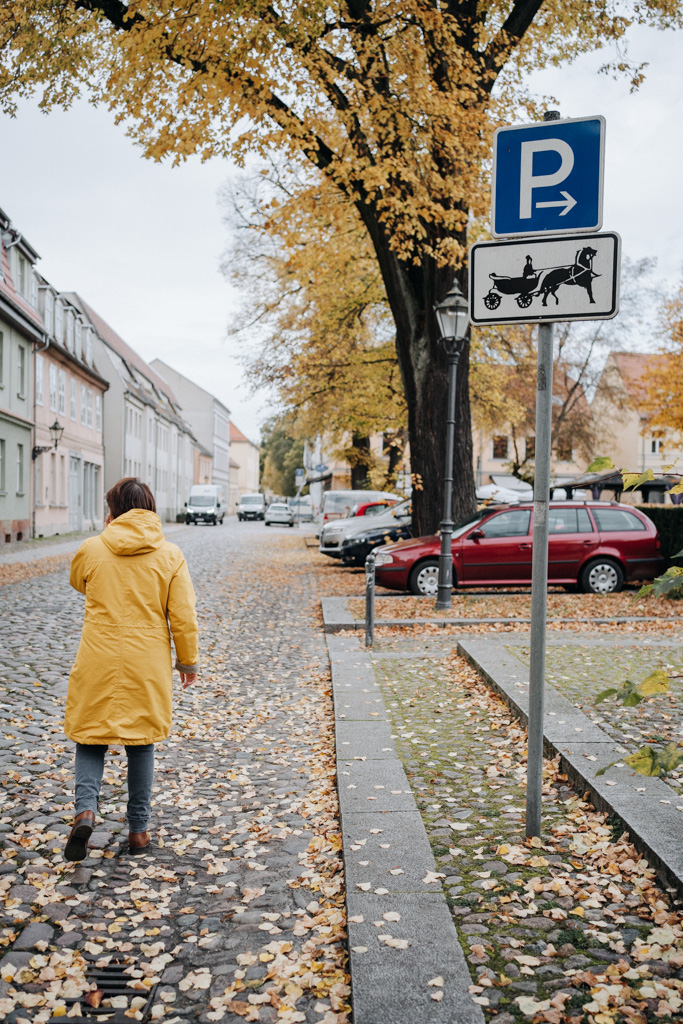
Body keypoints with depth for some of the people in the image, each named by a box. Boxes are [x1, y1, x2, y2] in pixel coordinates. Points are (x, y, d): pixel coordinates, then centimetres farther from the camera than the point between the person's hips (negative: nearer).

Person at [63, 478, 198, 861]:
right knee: (141, 742, 14)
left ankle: (86, 808, -8)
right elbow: (183, 616, -4)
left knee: (91, 737, 13)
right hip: (148, 665, 1)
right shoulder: (170, 555, -5)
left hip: (97, 664, -1)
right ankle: (139, 829, 20)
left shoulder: (91, 550, -5)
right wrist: (188, 660, 8)